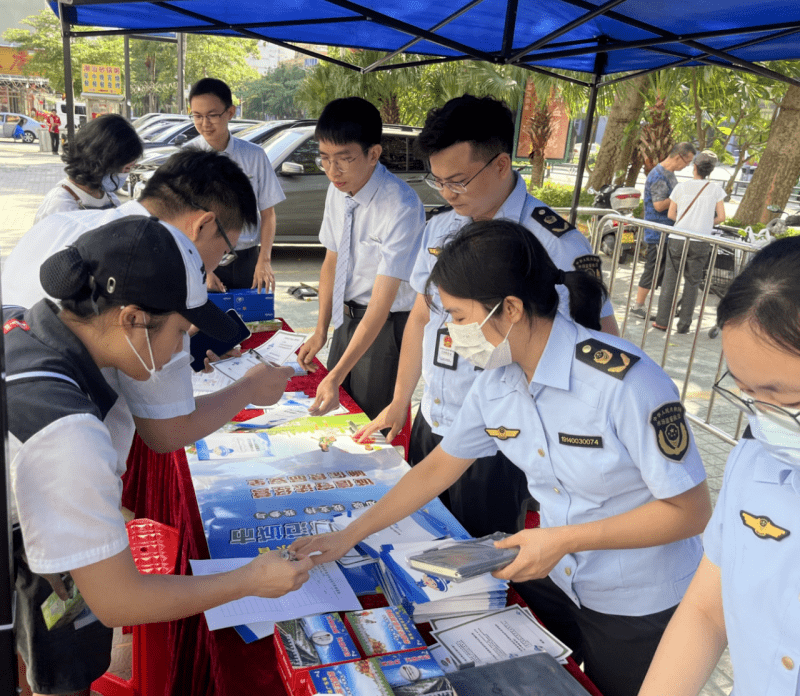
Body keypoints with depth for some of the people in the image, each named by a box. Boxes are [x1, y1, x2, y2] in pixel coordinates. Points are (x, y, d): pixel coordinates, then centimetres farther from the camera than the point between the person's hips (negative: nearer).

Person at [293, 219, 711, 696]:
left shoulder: (627, 382, -30)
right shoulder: (497, 383, -9)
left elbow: (691, 510, -23)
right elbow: (438, 467, 3)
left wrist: (564, 539, -26)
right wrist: (349, 536, 4)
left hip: (639, 607, -5)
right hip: (552, 577, 6)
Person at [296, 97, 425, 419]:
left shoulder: (401, 207, -26)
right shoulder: (338, 190, -3)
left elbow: (381, 302, -27)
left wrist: (336, 376, -29)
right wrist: (321, 331, 7)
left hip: (386, 323, -6)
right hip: (348, 316, 7)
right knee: (335, 413, 18)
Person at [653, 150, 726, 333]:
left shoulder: (681, 187, 1)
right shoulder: (715, 188, 2)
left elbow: (671, 214, 6)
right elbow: (721, 217, 3)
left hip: (677, 239, 0)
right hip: (701, 242, 0)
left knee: (670, 280, 8)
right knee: (692, 282, 8)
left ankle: (662, 321, 9)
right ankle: (684, 324, 10)